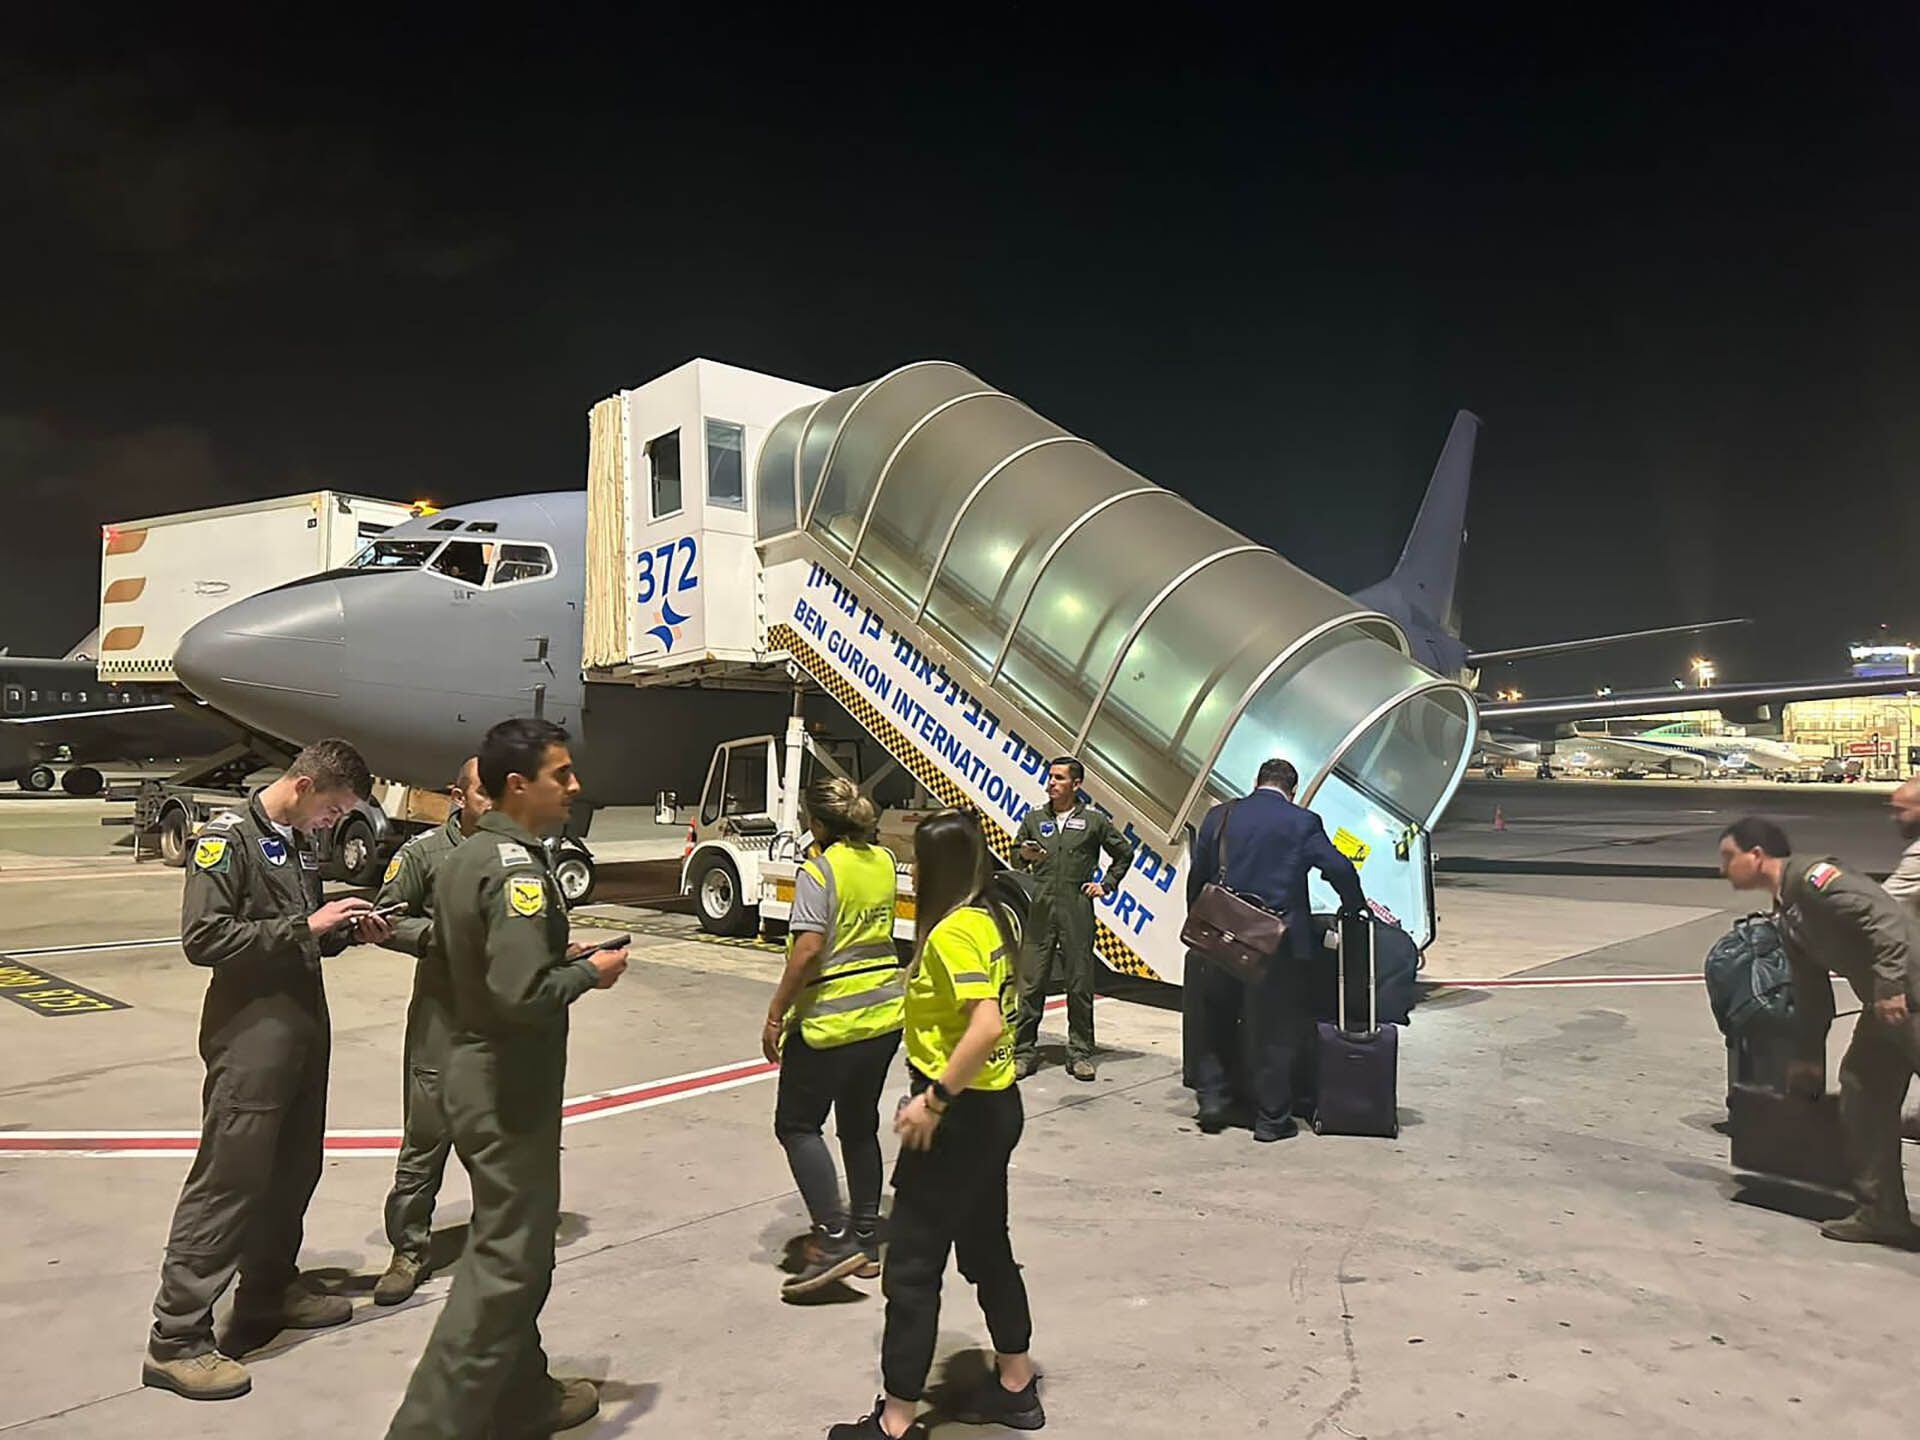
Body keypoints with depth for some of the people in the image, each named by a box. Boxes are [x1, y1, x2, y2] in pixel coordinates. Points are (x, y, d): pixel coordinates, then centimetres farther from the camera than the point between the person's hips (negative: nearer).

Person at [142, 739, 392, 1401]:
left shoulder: (298, 842, 14)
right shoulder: (228, 838, -11)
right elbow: (202, 937, -19)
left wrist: (348, 931, 2)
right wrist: (304, 926, -22)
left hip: (305, 1027, 8)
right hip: (251, 1034, -8)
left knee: (294, 1168, 15)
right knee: (228, 1179, -5)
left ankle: (271, 1291, 31)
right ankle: (175, 1340, 4)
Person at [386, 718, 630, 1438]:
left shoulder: (463, 857, 7)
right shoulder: (519, 870, -23)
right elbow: (522, 994, -32)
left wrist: (560, 953, 12)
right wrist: (589, 973, -15)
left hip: (476, 1068, 10)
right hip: (509, 1087, -10)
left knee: (512, 1243, 21)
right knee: (506, 1260, 1)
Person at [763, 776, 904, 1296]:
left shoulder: (818, 871, -16)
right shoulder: (883, 862, 6)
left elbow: (807, 950, -22)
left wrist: (776, 1014, -12)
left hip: (831, 1019, -7)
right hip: (887, 1011, 8)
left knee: (797, 1124, 5)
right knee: (860, 1124, 18)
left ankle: (833, 1238, -2)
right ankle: (867, 1236, 24)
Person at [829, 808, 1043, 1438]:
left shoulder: (952, 931, -22)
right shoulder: (993, 917, 6)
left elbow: (987, 1026, -32)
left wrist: (934, 1099, -25)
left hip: (958, 1114, -10)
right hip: (995, 1105, 10)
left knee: (912, 1265, 3)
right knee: (987, 1247, 22)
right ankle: (1015, 1387, 37)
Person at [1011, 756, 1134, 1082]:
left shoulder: (1093, 820, 5)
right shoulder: (1034, 818, 10)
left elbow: (1124, 853, 17)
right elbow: (1015, 855, 18)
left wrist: (1106, 884, 9)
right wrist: (1024, 856, -4)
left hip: (1077, 909, -1)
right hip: (1039, 908, 1)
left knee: (1080, 983, 3)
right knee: (1029, 981, -1)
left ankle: (1080, 1054, 13)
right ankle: (1024, 1051, 8)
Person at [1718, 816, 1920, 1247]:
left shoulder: (1812, 877, -13)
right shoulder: (1788, 910, 17)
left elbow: (1882, 916, -24)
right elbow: (1811, 986, 23)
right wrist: (1807, 1055, 26)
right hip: (1885, 1004, 10)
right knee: (1862, 1095, 11)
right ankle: (1882, 1212, 17)